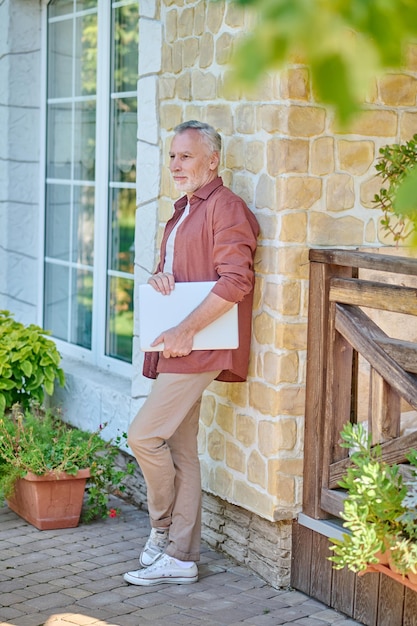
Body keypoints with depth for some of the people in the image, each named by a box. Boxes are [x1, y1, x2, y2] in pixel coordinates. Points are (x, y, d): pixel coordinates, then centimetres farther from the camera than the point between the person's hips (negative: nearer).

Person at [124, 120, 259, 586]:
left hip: (199, 347, -10)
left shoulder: (225, 207, -11)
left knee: (144, 434, -14)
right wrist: (158, 276, 3)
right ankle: (180, 557, 14)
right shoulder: (183, 211, 20)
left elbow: (236, 281, -20)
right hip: (176, 346, 10)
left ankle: (162, 529, 6)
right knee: (179, 451, 9)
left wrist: (185, 330, -22)